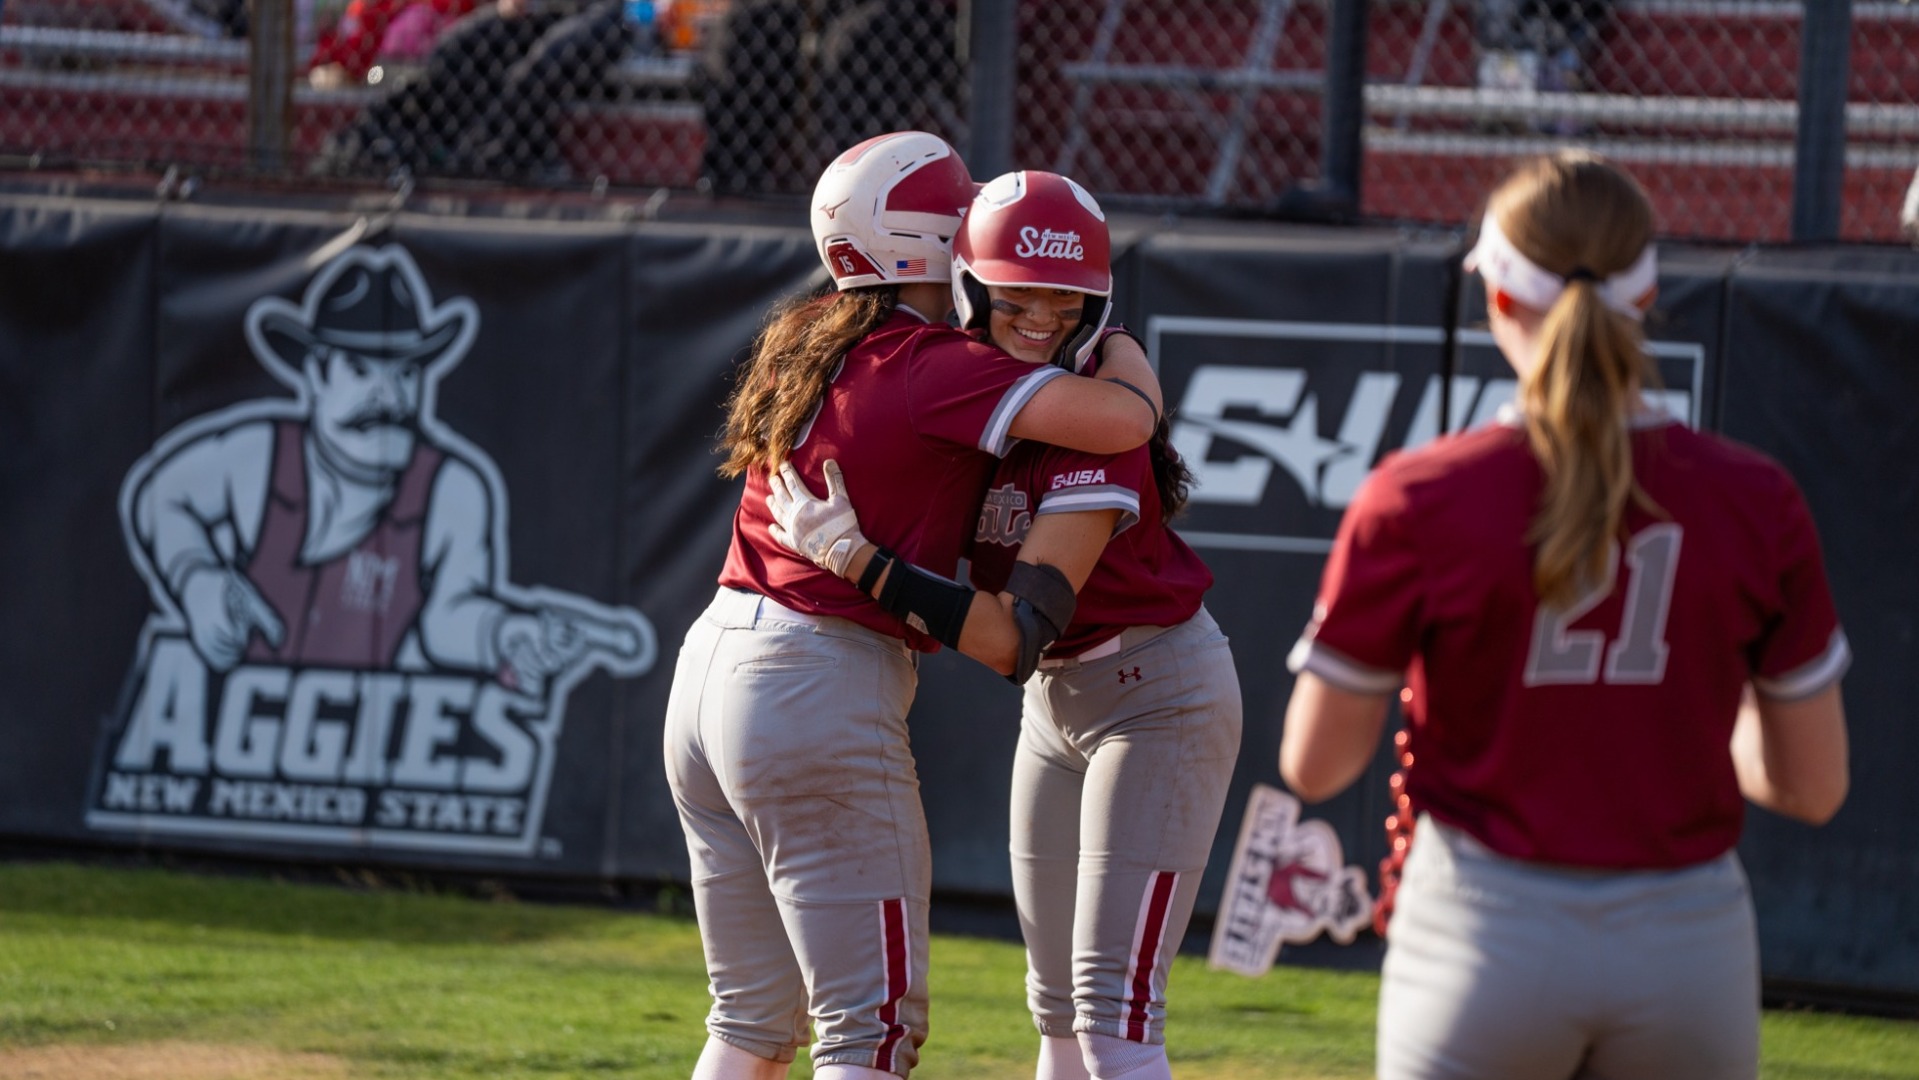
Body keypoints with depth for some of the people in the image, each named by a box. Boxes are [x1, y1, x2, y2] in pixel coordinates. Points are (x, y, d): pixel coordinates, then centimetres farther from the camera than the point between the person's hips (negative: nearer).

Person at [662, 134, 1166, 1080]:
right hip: (825, 692, -9)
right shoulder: (934, 367, -13)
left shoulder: (797, 345, 11)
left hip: (710, 672, 9)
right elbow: (1118, 419, -21)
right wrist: (1127, 357, 1)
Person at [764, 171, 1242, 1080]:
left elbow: (1014, 639, -35)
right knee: (1058, 1006, 12)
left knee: (1113, 1004, -15)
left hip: (1161, 702, -8)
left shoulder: (1093, 435, -28)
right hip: (1059, 704, 8)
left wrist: (851, 553, -38)